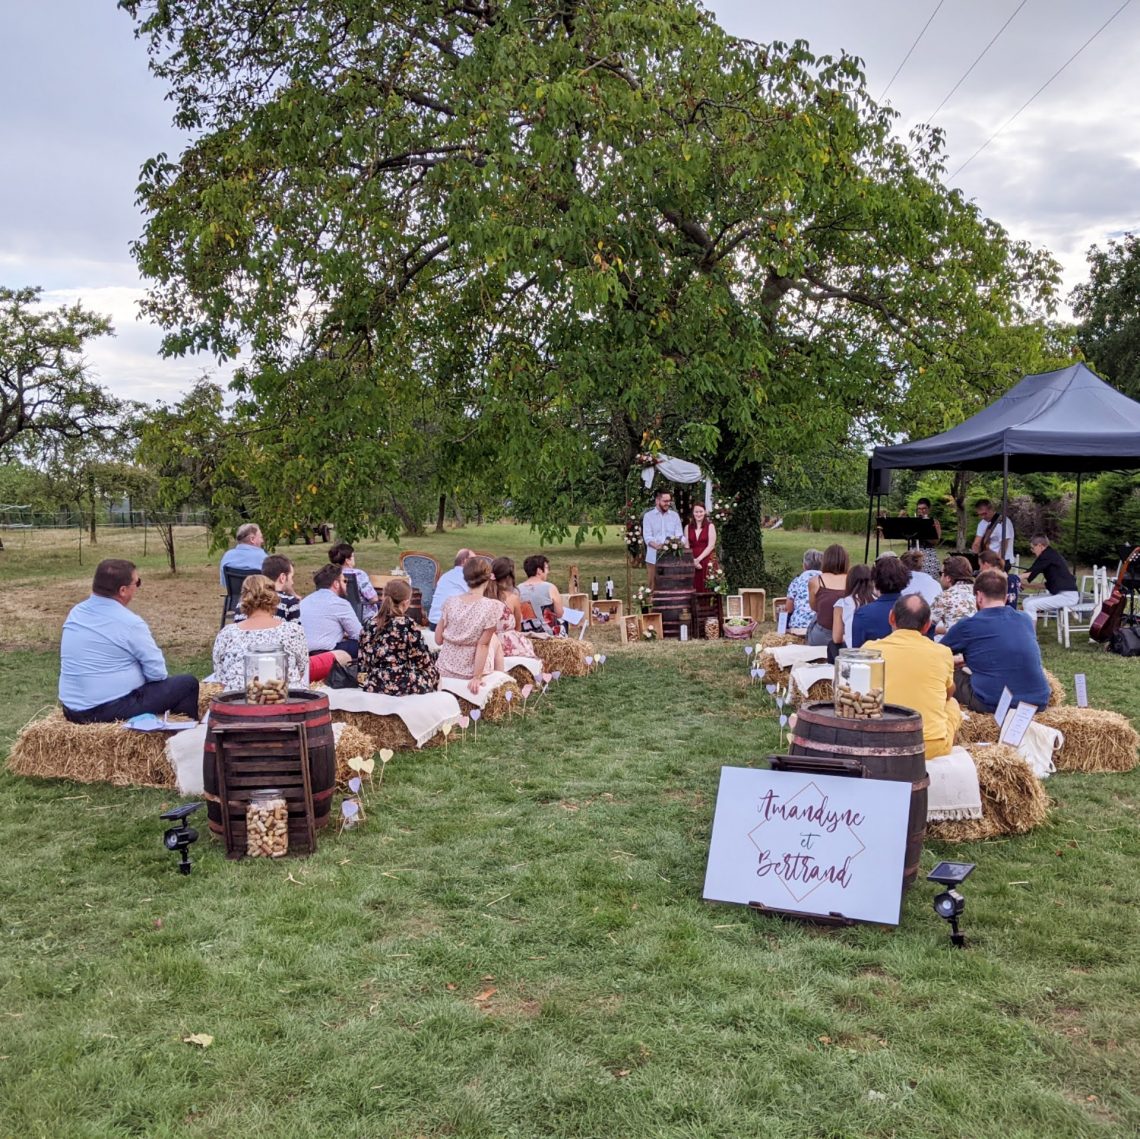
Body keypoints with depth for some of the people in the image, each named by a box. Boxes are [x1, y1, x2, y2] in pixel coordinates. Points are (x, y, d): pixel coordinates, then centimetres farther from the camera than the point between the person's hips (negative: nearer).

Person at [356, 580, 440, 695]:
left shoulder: (369, 624, -1)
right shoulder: (408, 625, -15)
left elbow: (362, 661, 4)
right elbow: (423, 660, -8)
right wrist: (431, 658, 13)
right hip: (403, 686, -5)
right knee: (433, 671, 25)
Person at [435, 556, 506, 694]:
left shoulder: (450, 602, -7)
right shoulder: (493, 606, -18)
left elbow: (438, 640, -2)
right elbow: (483, 644, -18)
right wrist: (477, 677, -14)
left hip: (445, 669, 4)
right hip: (471, 671, -4)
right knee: (495, 640, 28)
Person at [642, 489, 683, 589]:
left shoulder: (675, 515, 9)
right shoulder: (648, 516, 1)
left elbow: (679, 535, 4)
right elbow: (647, 537, -8)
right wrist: (657, 545, -28)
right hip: (654, 558, -2)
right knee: (654, 586, 2)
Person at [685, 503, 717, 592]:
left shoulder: (710, 526, 3)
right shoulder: (688, 527, 12)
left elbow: (711, 546, -5)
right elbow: (686, 547, 7)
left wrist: (698, 559, -11)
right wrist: (692, 560, -7)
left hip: (707, 562, -2)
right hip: (692, 563, 3)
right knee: (694, 589, -4)